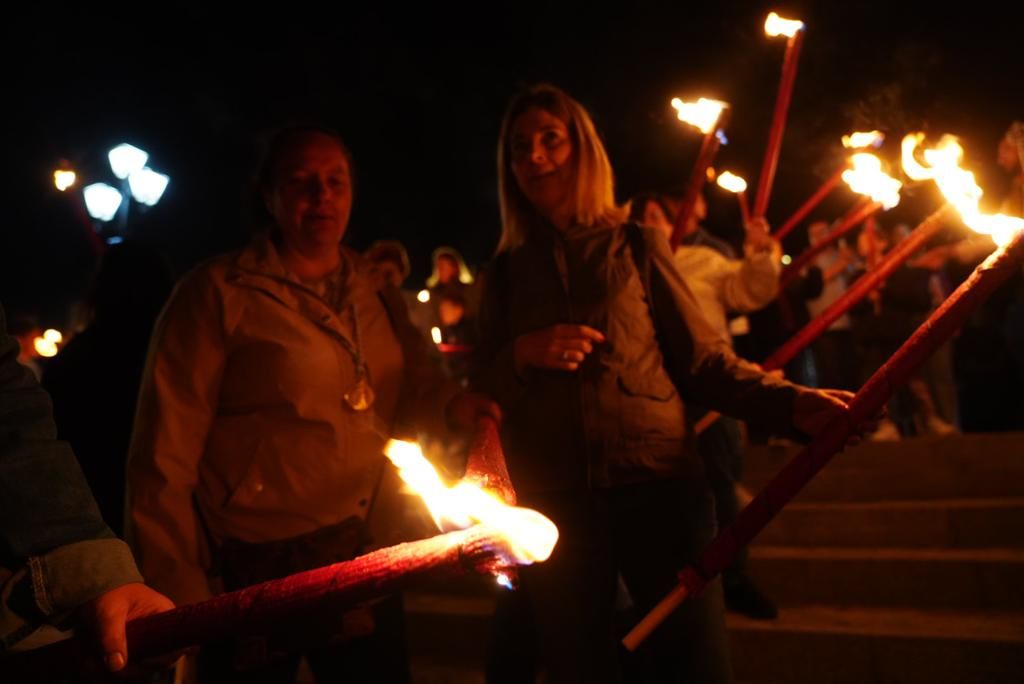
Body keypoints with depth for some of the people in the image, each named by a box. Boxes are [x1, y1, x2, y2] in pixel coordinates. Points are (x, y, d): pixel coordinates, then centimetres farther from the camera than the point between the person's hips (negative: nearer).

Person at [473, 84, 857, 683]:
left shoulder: (637, 246, 7)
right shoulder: (507, 271, 13)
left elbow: (703, 361, 1)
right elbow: (483, 391, 11)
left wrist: (792, 403, -15)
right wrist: (522, 355, -10)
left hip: (658, 482, -2)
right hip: (553, 499, 2)